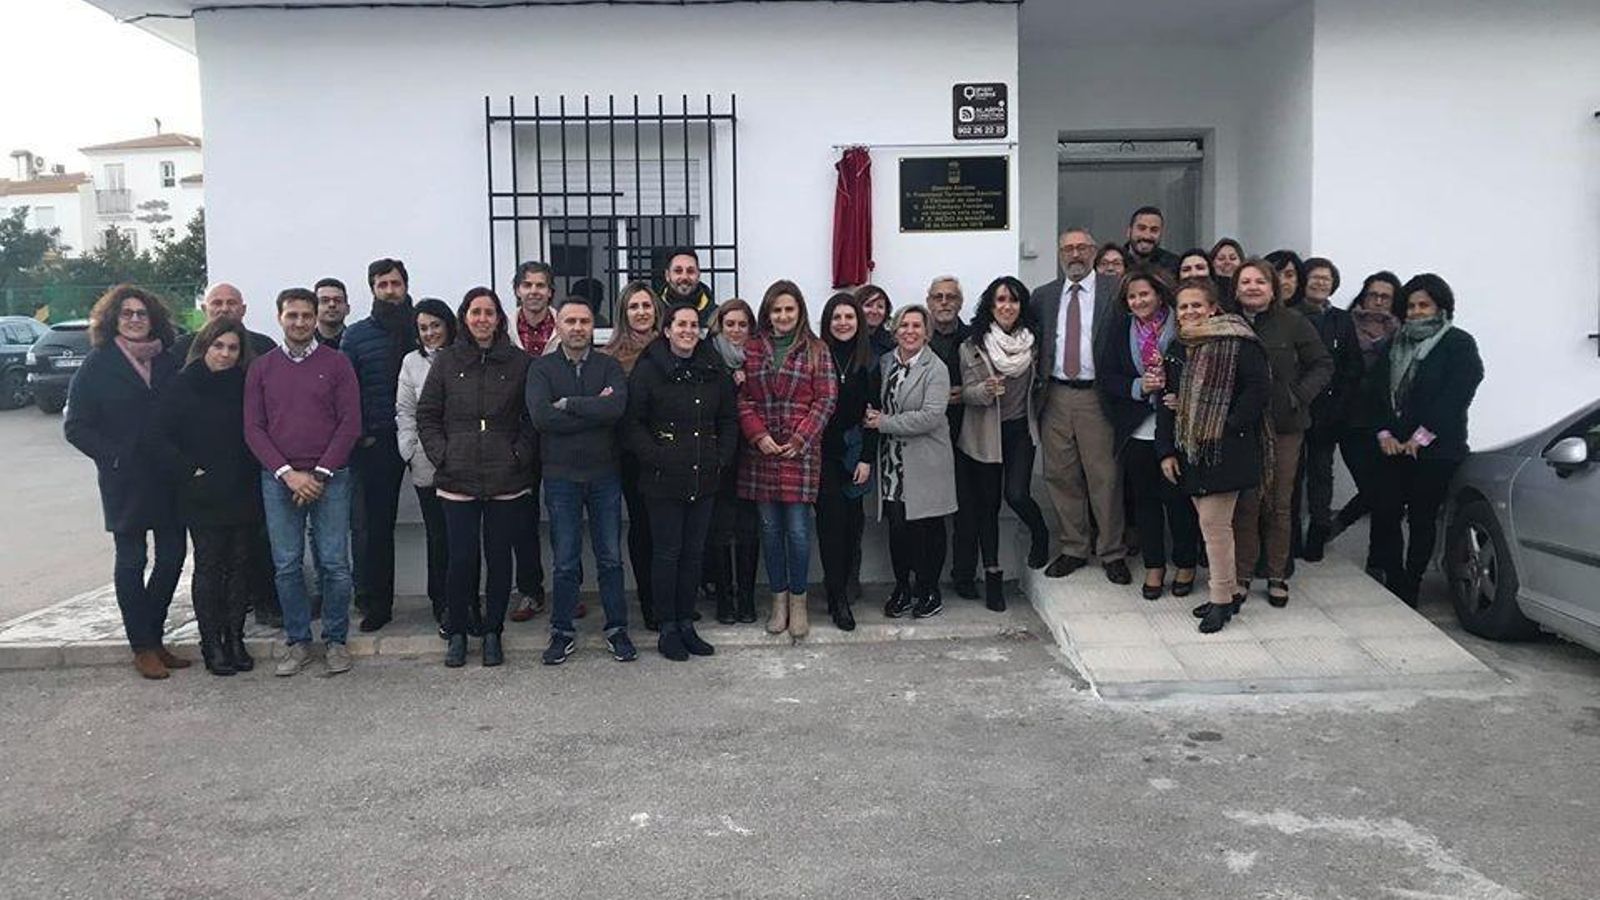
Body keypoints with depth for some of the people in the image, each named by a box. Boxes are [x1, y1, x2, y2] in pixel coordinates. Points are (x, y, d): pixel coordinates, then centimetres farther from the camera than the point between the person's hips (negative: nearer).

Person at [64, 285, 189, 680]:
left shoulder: (168, 361, 8)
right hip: (125, 481, -4)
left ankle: (154, 637, 22)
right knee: (132, 559, 4)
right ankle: (142, 647, 13)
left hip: (169, 477, 4)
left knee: (173, 555, 6)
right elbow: (76, 426, -3)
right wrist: (114, 456, -11)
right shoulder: (98, 365, -2)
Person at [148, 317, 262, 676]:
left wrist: (254, 471, -2)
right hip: (203, 497, -3)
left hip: (244, 494, 3)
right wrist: (190, 472, -11)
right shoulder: (181, 387, -2)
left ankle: (235, 638, 19)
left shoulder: (246, 386, 7)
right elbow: (160, 438, -4)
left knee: (240, 565, 8)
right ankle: (211, 643, 11)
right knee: (209, 568, 2)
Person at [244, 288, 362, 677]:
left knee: (334, 564, -2)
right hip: (279, 480, 2)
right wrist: (287, 473, -8)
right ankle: (298, 641, 16)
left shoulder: (337, 363, 4)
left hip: (329, 479, -2)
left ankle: (335, 640, 11)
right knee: (287, 565, 4)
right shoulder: (261, 369, 9)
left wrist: (319, 474, -9)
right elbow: (253, 429, 4)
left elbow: (350, 423, -2)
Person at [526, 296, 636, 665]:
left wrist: (568, 404, -14)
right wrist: (594, 410, -14)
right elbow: (541, 416, -16)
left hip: (604, 475, 1)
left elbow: (617, 406, -16)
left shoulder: (609, 366, 4)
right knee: (564, 561, 6)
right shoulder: (541, 368, 2)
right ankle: (562, 632, 19)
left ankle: (617, 629, 20)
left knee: (611, 558, 8)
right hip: (560, 476, -1)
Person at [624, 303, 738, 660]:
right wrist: (657, 459, -14)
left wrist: (721, 457, 4)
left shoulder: (714, 370, 8)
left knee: (695, 553, 11)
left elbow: (729, 419, 15)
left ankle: (686, 623, 23)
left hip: (705, 480, 5)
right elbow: (632, 423, -7)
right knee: (666, 553, 3)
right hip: (663, 480, -4)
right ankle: (667, 629, 15)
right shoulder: (648, 370, -6)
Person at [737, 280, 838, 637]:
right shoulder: (751, 349, 9)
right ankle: (779, 599, 20)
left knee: (798, 530, -3)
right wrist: (758, 435, -9)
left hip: (801, 452, -2)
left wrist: (800, 439, -10)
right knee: (770, 528, 8)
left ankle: (798, 601, 12)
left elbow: (826, 398, -1)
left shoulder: (816, 351, 4)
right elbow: (742, 399, 5)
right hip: (761, 451, 2)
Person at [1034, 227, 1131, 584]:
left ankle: (1112, 552, 12)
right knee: (1061, 475, 9)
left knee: (1105, 476, 0)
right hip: (1056, 396, 4)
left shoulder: (1115, 291, 1)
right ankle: (1073, 548, 22)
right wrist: (1039, 384, 1)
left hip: (1097, 395, -3)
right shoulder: (1043, 296, 12)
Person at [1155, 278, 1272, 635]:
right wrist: (1166, 451, 8)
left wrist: (1230, 425, -15)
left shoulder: (1238, 343, -9)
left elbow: (1258, 387, -12)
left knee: (1213, 522, -7)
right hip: (1190, 449, 7)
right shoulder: (1177, 348, 13)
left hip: (1226, 449, -7)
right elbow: (1167, 401, 14)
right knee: (1212, 522, 12)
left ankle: (1222, 598, 7)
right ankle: (1232, 590, 25)